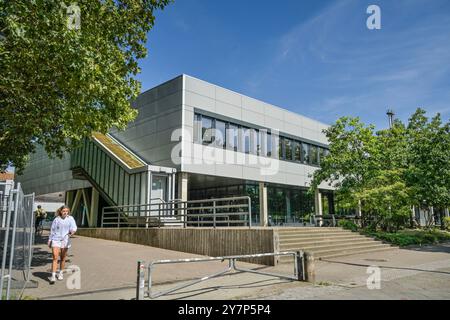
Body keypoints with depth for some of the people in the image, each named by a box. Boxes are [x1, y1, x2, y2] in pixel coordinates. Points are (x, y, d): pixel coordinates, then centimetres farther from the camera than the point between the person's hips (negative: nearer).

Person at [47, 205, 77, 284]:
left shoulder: (70, 218, 1)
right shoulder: (56, 219, 4)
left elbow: (73, 226, -10)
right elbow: (52, 230, 12)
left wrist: (73, 231, -33)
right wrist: (49, 240, 14)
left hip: (65, 240, 1)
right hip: (56, 240, -1)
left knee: (63, 258, 11)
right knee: (55, 258, -11)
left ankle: (60, 273, 29)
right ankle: (53, 276, -9)